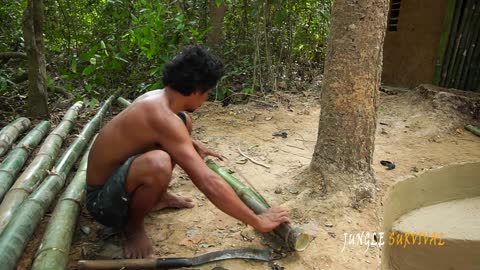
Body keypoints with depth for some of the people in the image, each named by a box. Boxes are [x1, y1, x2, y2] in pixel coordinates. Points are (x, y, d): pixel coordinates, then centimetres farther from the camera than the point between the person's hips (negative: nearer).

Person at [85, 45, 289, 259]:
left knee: (185, 122, 8)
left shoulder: (156, 98, -3)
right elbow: (209, 184, -34)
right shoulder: (162, 116, -31)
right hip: (103, 199, -9)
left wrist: (196, 147, 34)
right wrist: (258, 222, -26)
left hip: (118, 177, 9)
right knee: (158, 163, -41)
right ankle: (133, 226, -8)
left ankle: (157, 197, 18)